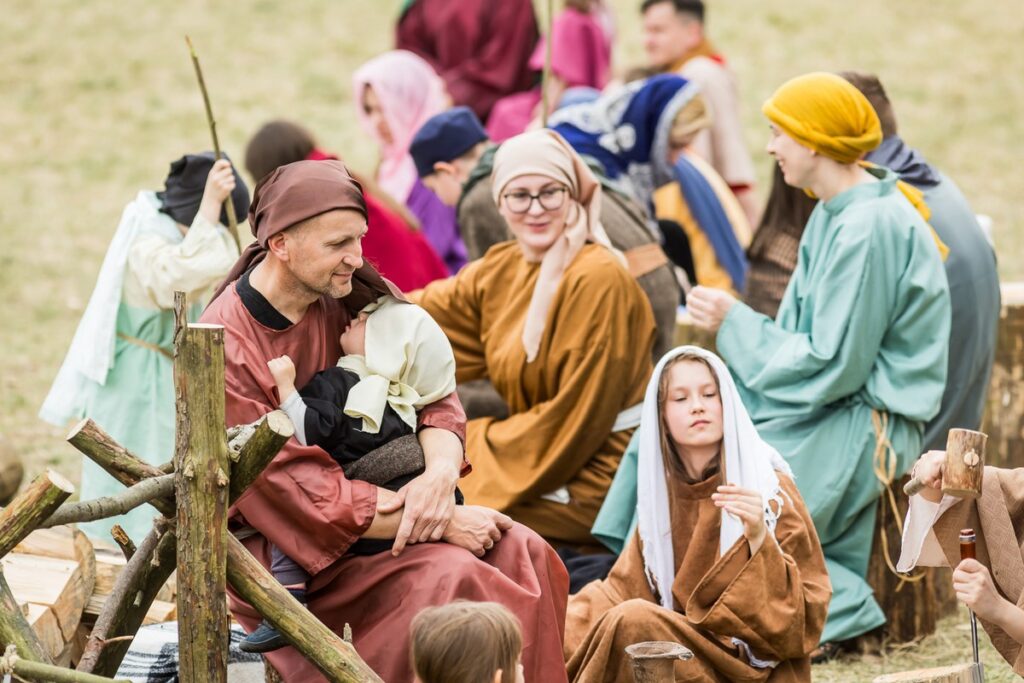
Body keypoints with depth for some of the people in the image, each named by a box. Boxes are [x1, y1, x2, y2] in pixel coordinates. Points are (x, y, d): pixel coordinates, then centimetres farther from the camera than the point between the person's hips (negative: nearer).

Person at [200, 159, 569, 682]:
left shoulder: (352, 292, -3)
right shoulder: (225, 350, -22)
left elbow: (433, 390, -2)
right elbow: (301, 492, -22)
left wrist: (441, 473, -25)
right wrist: (444, 520, -23)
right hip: (280, 550, -7)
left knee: (520, 553, -13)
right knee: (447, 577, -27)